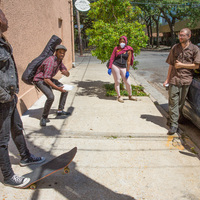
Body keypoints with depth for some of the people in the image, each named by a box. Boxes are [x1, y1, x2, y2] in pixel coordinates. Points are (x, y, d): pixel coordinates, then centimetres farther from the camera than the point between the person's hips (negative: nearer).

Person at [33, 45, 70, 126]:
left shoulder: (59, 61, 1)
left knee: (65, 89, 8)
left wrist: (65, 72, -19)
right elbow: (46, 79, -34)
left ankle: (60, 110, 15)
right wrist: (57, 88, -34)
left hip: (48, 79, 9)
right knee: (51, 97, -29)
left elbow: (67, 74, 5)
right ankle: (44, 118, -10)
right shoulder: (51, 61, -28)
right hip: (40, 80, -9)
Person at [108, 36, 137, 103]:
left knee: (128, 83, 1)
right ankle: (119, 96, 17)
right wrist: (109, 68, -2)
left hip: (123, 68, 0)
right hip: (115, 66, 0)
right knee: (117, 82, 3)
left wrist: (127, 71, -4)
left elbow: (128, 61, 1)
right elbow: (112, 58, 5)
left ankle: (130, 96, 23)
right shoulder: (116, 48, 5)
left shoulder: (128, 50, 3)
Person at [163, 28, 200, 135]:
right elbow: (171, 65, 12)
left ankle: (173, 121, 21)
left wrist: (182, 65, -7)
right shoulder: (175, 48, 11)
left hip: (186, 79, -1)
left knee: (181, 102, 6)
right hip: (174, 79, 1)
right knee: (173, 101, -5)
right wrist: (167, 79, 7)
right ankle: (173, 125, -3)